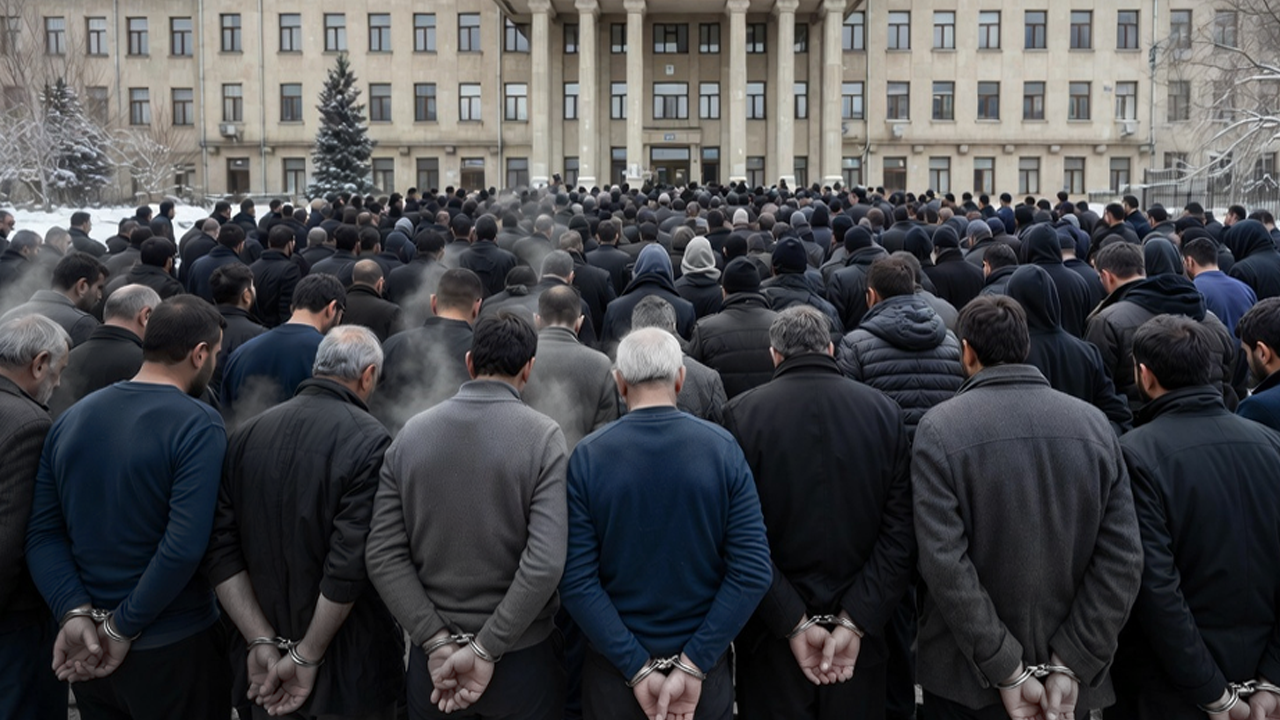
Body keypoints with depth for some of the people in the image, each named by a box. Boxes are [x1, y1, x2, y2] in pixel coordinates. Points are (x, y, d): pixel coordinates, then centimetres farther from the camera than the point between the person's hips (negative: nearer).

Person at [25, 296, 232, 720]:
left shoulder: (73, 417, 3)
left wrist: (75, 613, -9)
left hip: (87, 648, 6)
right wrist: (123, 629, -15)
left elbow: (43, 534, -1)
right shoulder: (198, 425, -16)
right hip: (175, 649, -5)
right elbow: (184, 547, -25)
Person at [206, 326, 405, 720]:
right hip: (351, 670, -4)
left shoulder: (247, 435, -1)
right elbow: (349, 563, -22)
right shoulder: (369, 441, -17)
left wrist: (261, 641, -5)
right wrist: (308, 656, -12)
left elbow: (220, 549, -4)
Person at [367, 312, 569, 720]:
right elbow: (546, 563, -22)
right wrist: (485, 651, -16)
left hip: (432, 656, 3)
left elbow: (383, 556, -7)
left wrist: (438, 643, -9)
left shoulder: (410, 434, -3)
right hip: (522, 656, -2)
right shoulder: (543, 435, -12)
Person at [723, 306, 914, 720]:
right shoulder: (884, 411, -2)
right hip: (861, 631, 2)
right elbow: (901, 534, -8)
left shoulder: (742, 413, -8)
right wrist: (854, 623, -10)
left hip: (772, 637, -1)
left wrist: (794, 623, -10)